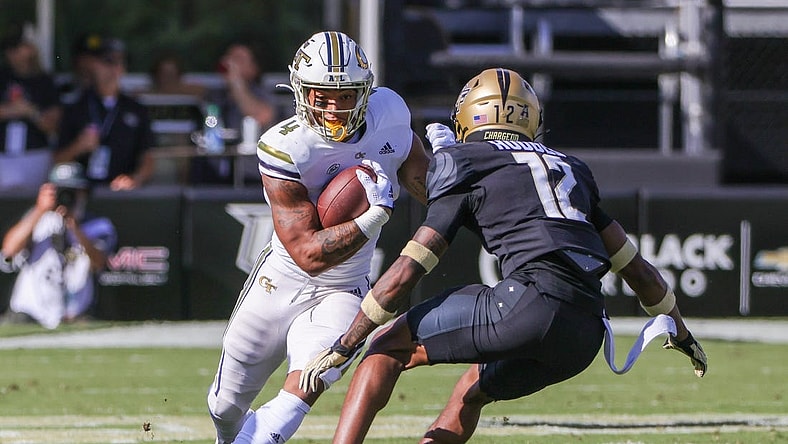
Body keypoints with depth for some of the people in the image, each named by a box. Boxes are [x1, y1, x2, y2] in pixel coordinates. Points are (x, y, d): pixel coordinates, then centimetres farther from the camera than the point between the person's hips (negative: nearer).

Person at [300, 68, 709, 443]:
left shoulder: (467, 171, 12)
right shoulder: (569, 169, 30)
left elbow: (405, 273, 6)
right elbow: (635, 267, 32)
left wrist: (344, 345, 11)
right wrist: (680, 333, 45)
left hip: (529, 304, -6)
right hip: (586, 337, 6)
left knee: (388, 349, 7)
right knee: (474, 390, 30)